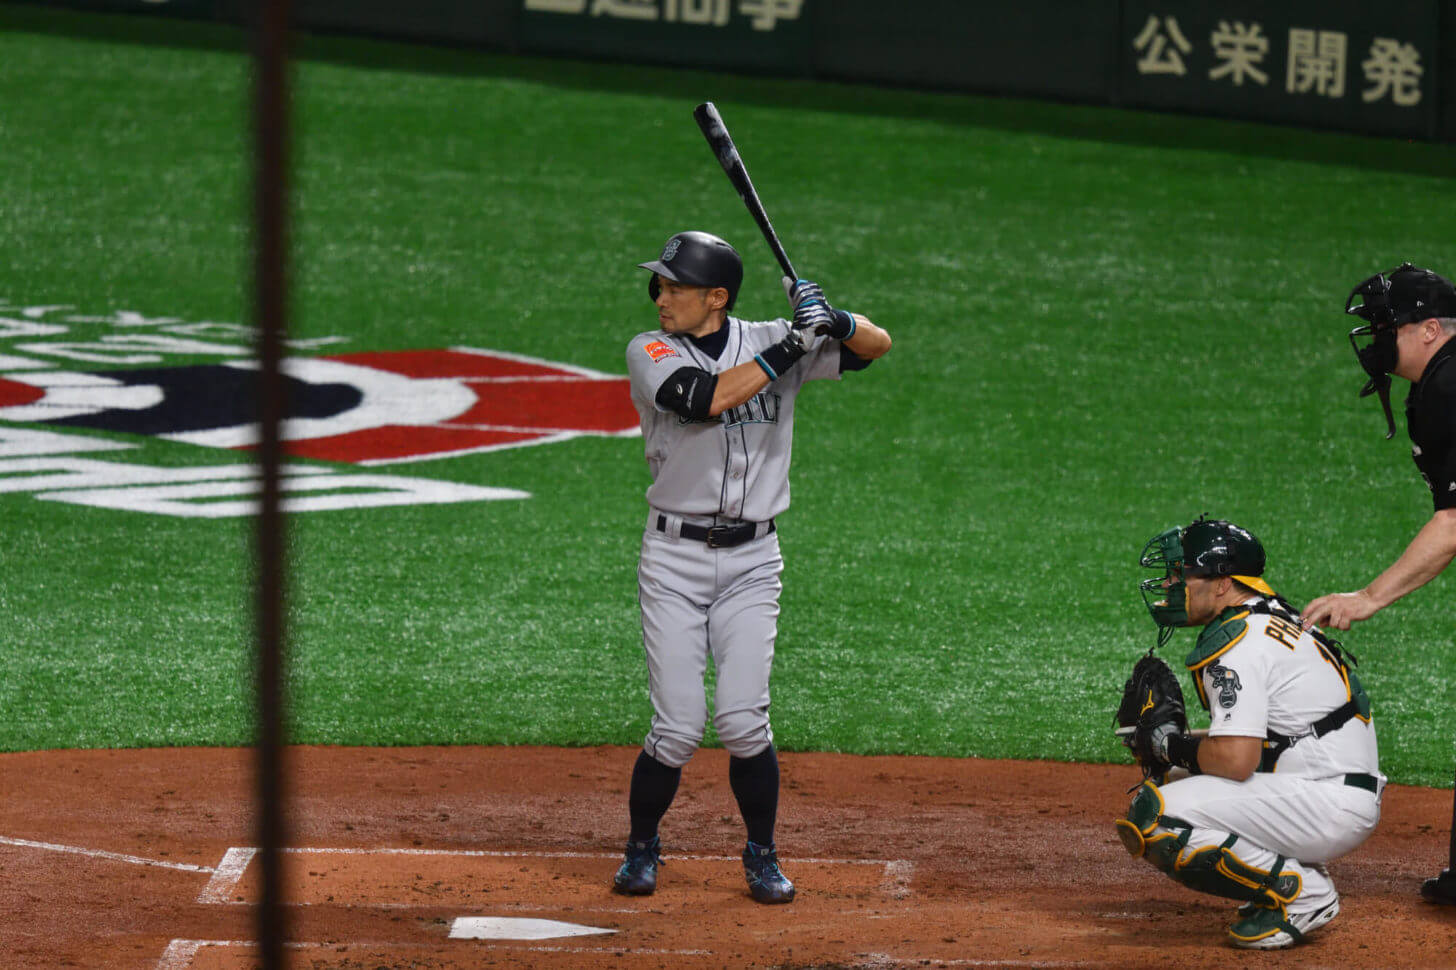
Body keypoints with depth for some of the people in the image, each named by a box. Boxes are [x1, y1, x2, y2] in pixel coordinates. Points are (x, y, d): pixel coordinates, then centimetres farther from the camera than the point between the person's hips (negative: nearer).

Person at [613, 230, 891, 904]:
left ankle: (762, 857, 13)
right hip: (674, 557, -1)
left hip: (751, 562, 1)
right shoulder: (651, 353, -4)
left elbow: (877, 345, 3)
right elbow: (706, 398, -23)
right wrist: (789, 348, -23)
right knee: (678, 726, -6)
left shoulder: (767, 342, 2)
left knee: (742, 719, -8)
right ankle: (641, 849, 17)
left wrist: (831, 321, -18)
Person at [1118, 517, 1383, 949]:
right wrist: (1176, 745, 10)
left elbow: (1236, 760, -23)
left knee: (1151, 820, -18)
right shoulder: (1276, 619, 17)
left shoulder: (1237, 644, -15)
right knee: (1179, 782, 22)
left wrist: (1172, 745, -5)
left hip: (1333, 806, -11)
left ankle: (1301, 892, -10)